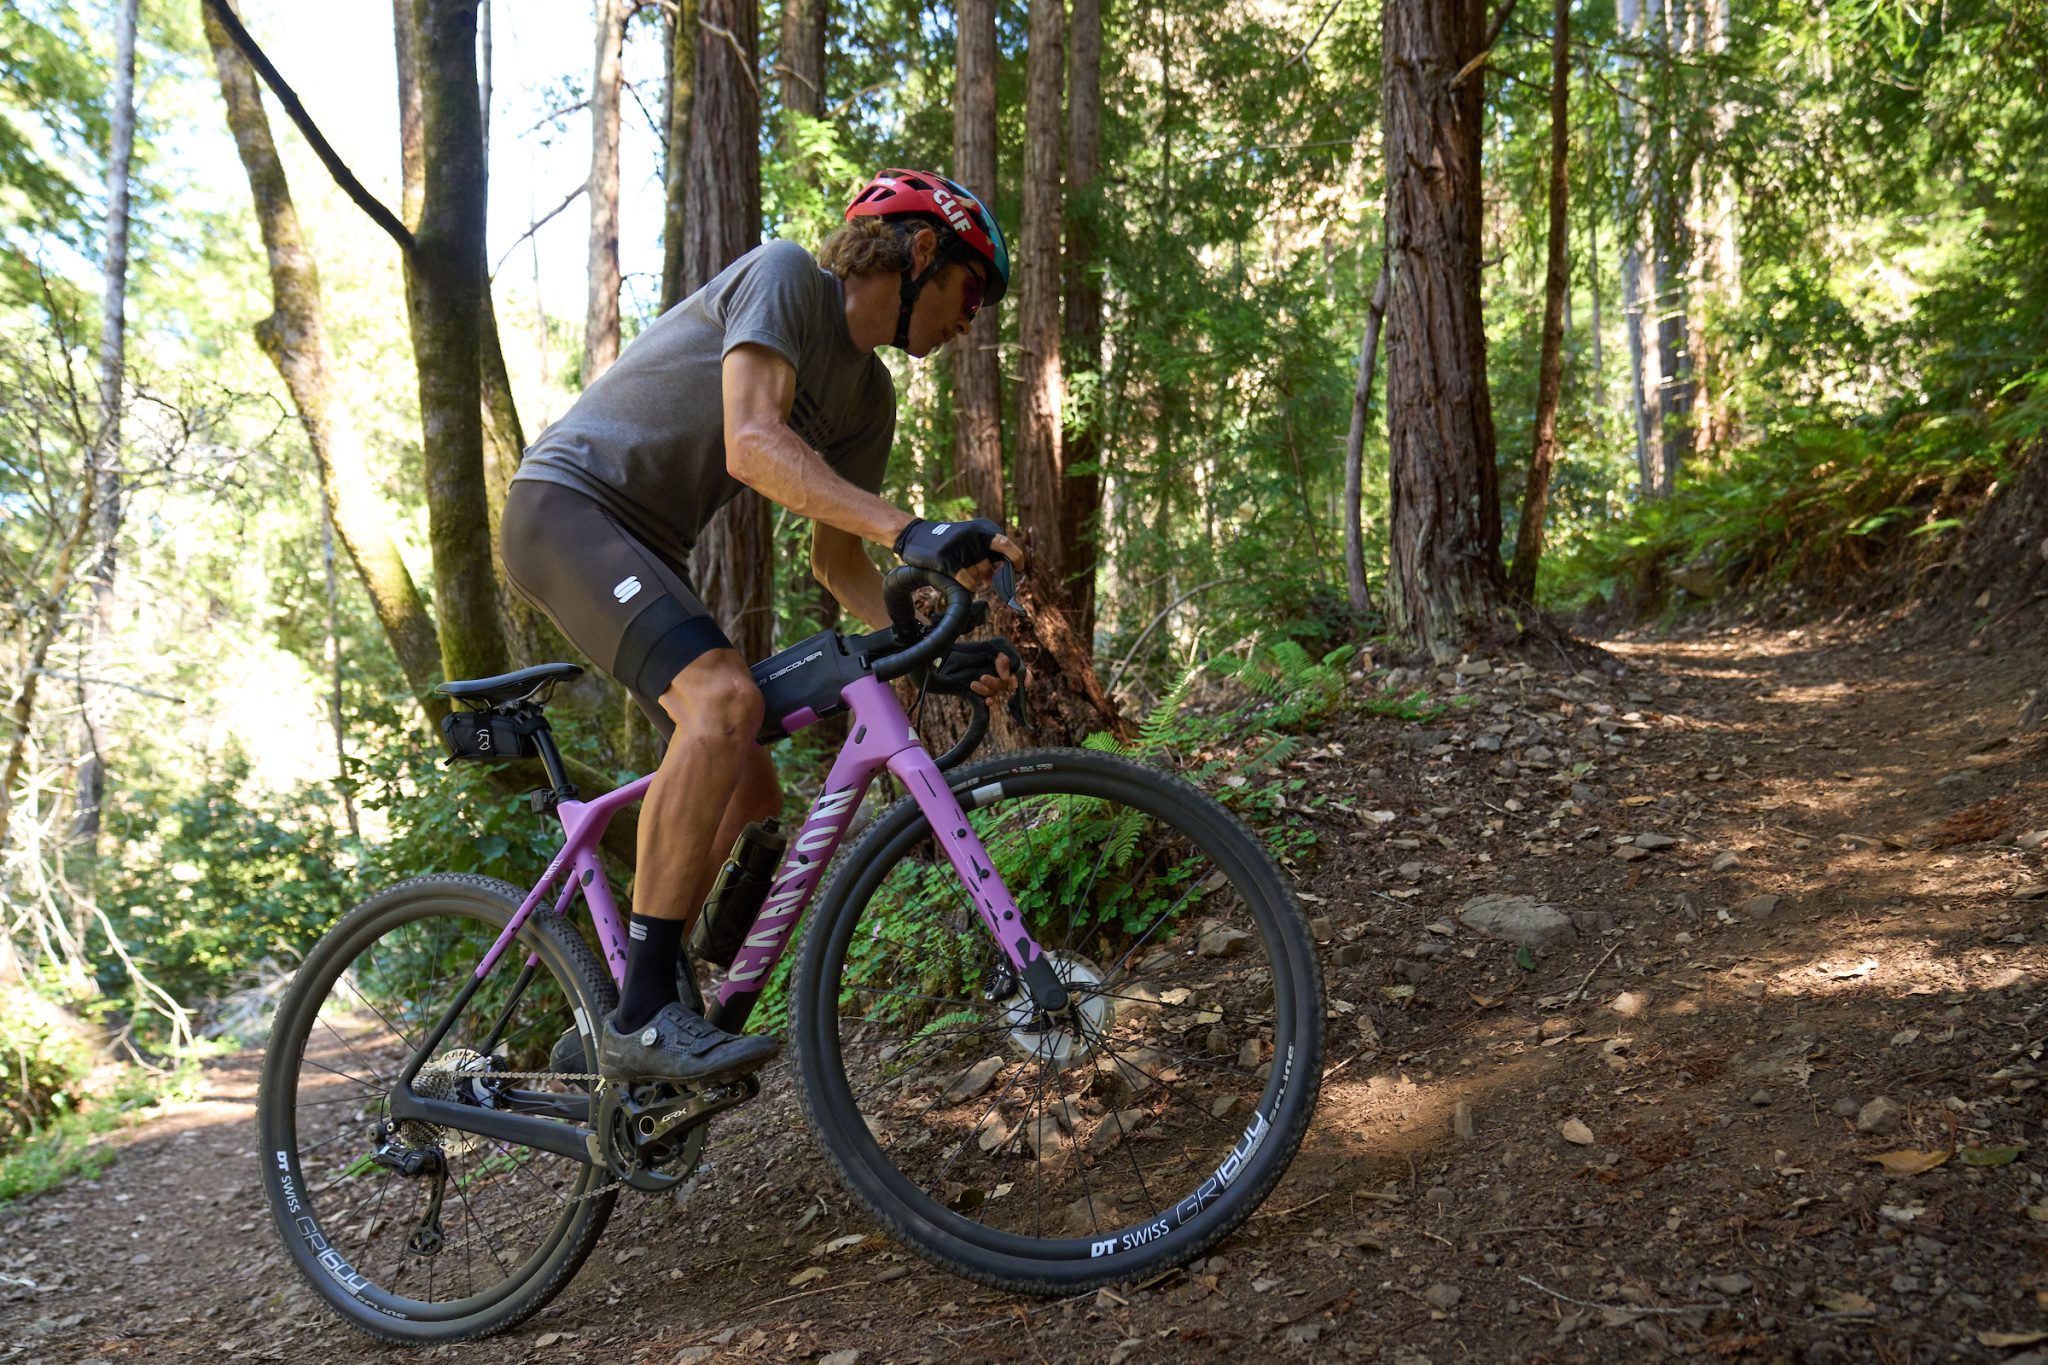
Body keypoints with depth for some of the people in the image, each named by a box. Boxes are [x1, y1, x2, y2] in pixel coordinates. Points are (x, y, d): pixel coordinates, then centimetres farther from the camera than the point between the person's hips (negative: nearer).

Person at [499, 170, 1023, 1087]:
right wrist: (911, 534, -39)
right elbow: (753, 444, -29)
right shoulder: (785, 276, -13)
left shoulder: (868, 398, 11)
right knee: (724, 696, -32)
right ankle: (644, 1014, -27)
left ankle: (619, 1031, 13)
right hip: (566, 504, -9)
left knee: (752, 798, 3)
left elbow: (835, 559, 11)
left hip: (650, 551, 9)